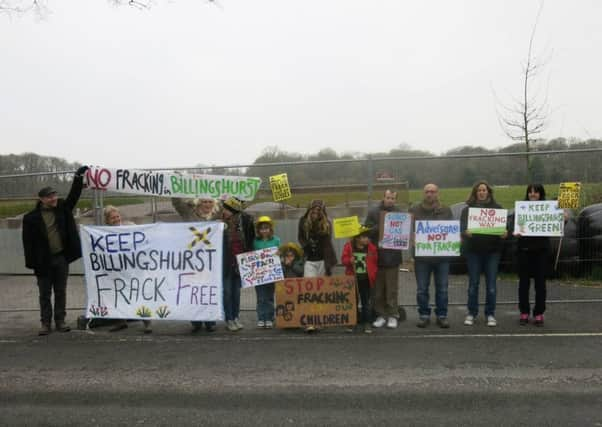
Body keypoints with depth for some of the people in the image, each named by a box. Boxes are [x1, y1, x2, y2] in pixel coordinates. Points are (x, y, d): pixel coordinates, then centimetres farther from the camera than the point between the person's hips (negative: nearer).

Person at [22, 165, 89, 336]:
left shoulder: (62, 208, 4)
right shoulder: (31, 218, -6)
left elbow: (74, 194, 4)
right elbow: (28, 242, -6)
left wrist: (79, 178, -9)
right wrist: (32, 263, -10)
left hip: (61, 258, 3)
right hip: (43, 261, -3)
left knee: (61, 292, 9)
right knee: (45, 294, 7)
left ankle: (60, 321, 18)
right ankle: (46, 323, 16)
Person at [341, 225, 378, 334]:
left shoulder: (371, 248, -3)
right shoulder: (349, 246, -5)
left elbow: (375, 262, 3)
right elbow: (344, 259, 0)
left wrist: (373, 274, -3)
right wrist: (349, 261, -21)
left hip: (366, 279, 0)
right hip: (353, 279, 0)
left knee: (366, 302, 6)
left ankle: (367, 323, 13)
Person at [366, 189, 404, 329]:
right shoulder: (373, 212, 4)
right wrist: (379, 227, -17)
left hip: (392, 256, 0)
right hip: (377, 255, 0)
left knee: (392, 288, 4)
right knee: (378, 289, 6)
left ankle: (393, 315, 11)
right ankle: (381, 314, 16)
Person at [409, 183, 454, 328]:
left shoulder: (446, 211, 9)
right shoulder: (415, 210, 4)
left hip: (442, 255, 1)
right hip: (421, 255, -1)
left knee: (442, 289, 6)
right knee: (422, 289, 5)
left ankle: (442, 316, 17)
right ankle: (424, 315, 16)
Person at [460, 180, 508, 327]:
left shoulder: (497, 208, 9)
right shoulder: (467, 209, 6)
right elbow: (462, 226, -2)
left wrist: (505, 233, -17)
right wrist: (466, 232, -25)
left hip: (492, 250, 1)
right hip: (473, 250, -1)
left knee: (491, 283, 2)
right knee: (473, 283, 3)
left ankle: (490, 314, 12)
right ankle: (471, 313, 13)